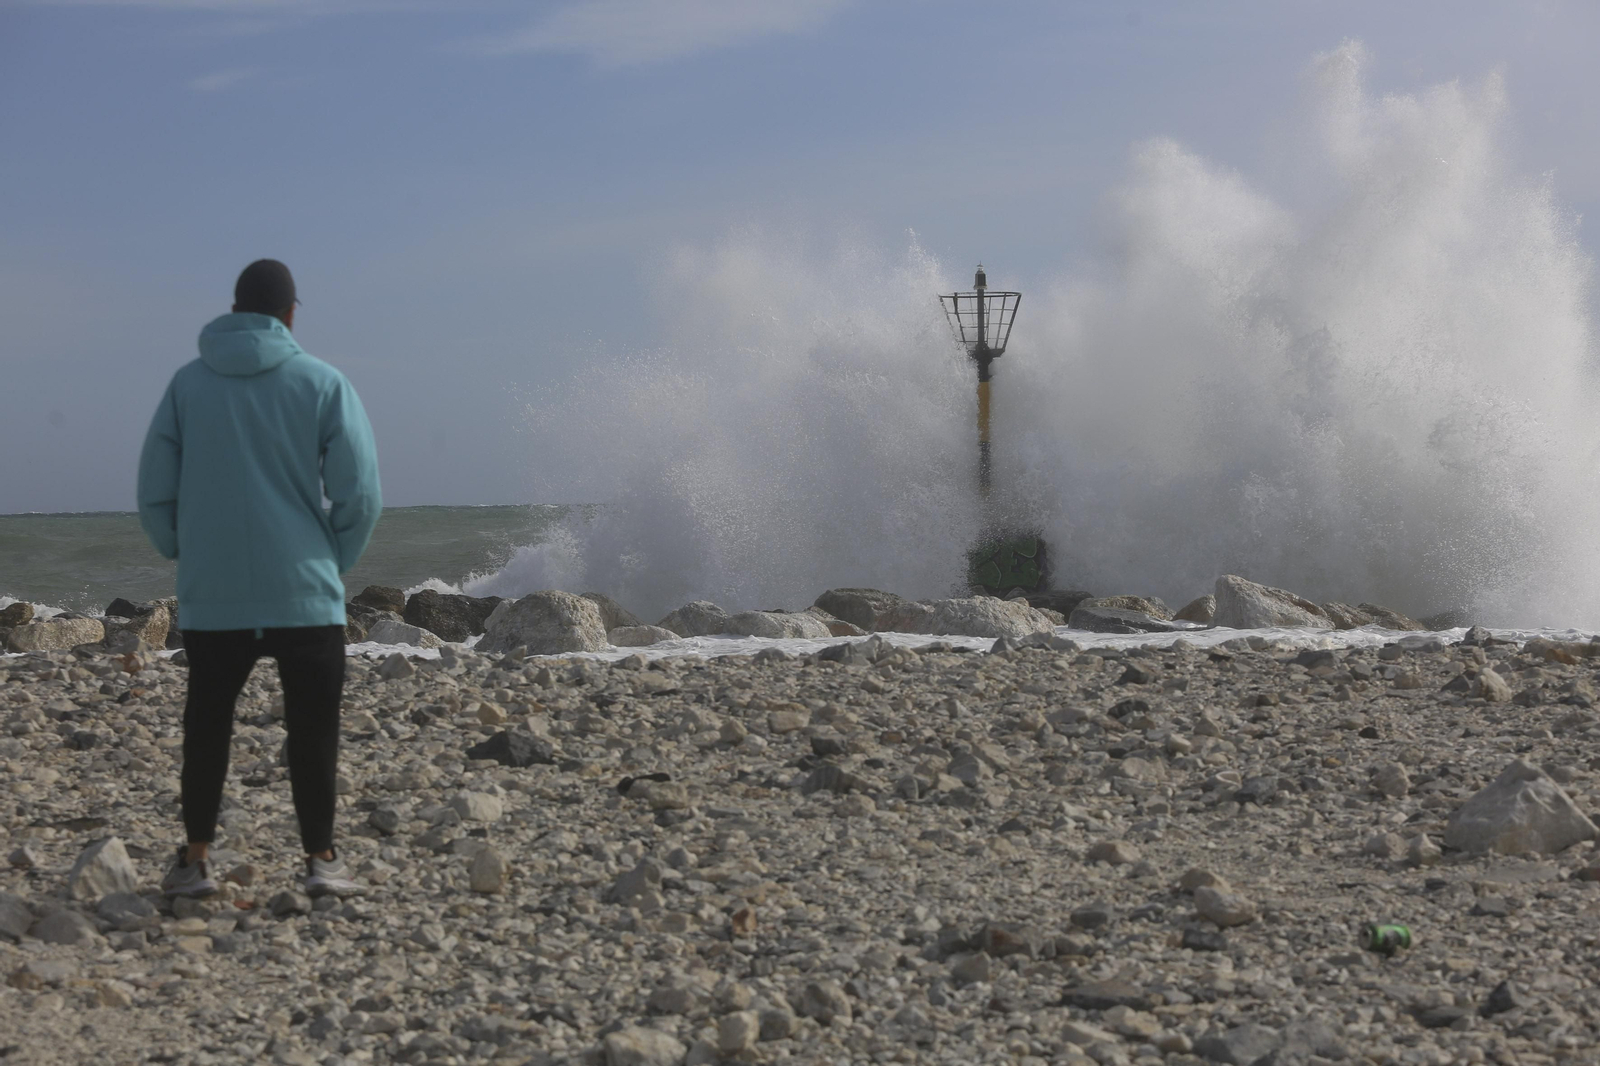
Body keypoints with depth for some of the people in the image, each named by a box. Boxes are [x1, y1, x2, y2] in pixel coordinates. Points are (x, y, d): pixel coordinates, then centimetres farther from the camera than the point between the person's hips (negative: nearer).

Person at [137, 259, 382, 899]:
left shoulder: (188, 384, 3)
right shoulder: (323, 384, -3)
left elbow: (154, 492, 4)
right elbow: (360, 493, -4)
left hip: (210, 597, 2)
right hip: (305, 593, -2)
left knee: (206, 725, 12)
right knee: (312, 728, 6)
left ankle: (195, 859, 14)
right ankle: (321, 860, 5)